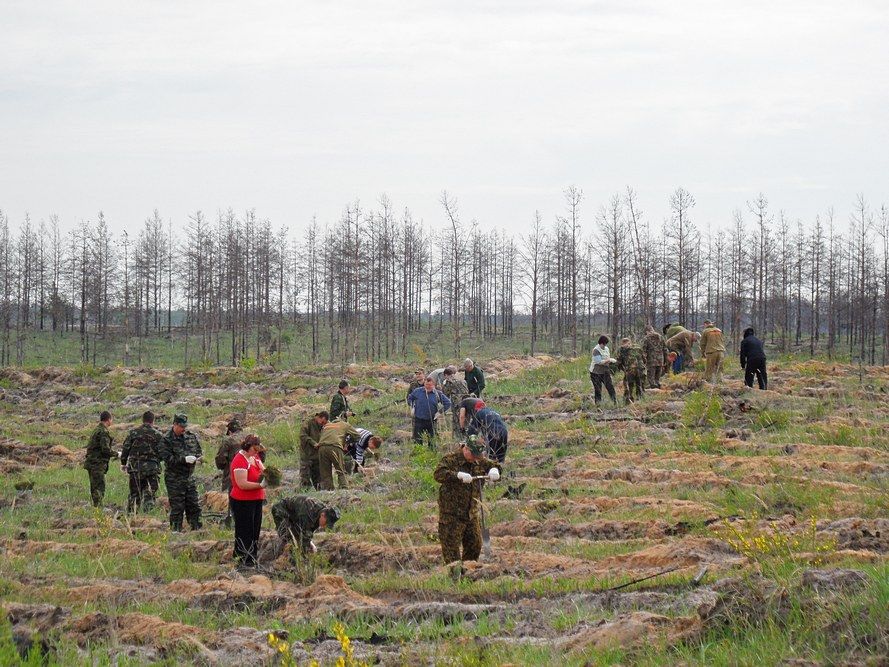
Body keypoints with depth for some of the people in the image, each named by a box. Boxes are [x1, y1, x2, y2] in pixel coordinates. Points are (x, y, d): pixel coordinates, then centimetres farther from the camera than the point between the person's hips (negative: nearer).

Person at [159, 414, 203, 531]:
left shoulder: (191, 437, 8)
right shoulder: (167, 440, -9)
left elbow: (199, 451, 18)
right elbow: (168, 459, -17)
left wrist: (196, 457, -6)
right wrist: (184, 459, -25)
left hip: (189, 477, 5)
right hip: (174, 480, -5)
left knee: (194, 506, 9)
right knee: (177, 508, -2)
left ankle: (197, 528, 17)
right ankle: (176, 530, 6)